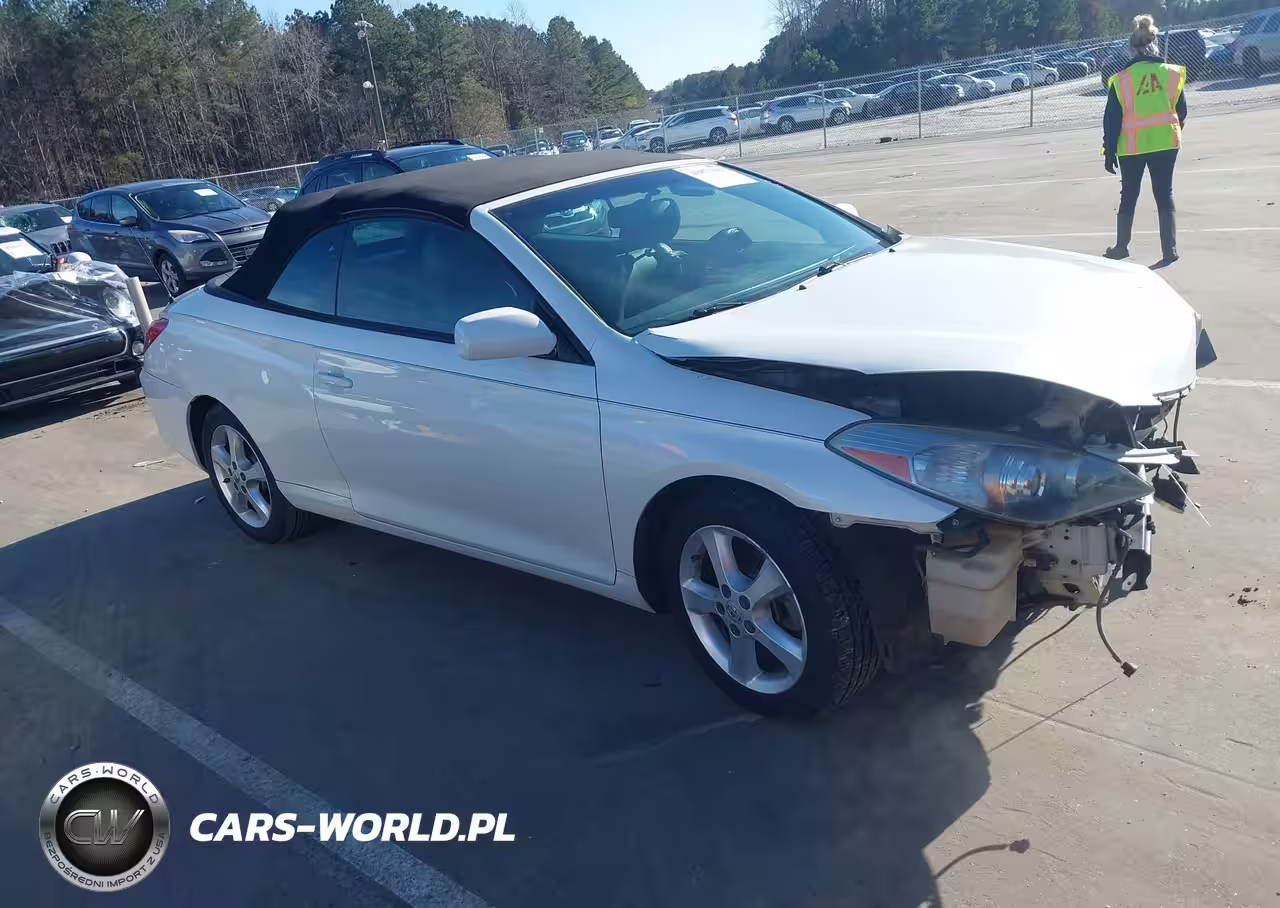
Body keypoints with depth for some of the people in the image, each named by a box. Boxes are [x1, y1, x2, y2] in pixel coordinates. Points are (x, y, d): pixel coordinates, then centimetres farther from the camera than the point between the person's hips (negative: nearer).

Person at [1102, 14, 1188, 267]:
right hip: (1165, 142, 1)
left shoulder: (1120, 80, -8)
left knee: (1128, 196, 14)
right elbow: (1181, 111, 7)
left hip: (1132, 146, -1)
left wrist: (1109, 151, 1)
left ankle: (1121, 246, 24)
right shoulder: (1171, 73, -1)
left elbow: (1112, 120, -7)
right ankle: (1169, 250, 3)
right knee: (1164, 195, 6)